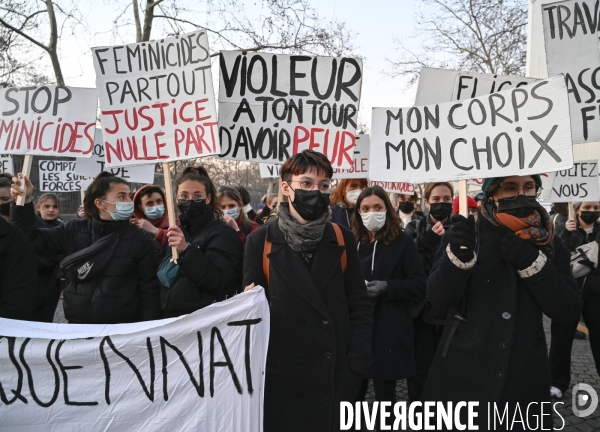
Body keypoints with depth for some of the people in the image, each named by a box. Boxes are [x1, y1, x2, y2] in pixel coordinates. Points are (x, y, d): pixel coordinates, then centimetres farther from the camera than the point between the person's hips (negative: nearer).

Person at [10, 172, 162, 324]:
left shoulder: (139, 240, -6)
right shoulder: (73, 231, 3)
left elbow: (149, 292, -6)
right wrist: (24, 202, -8)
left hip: (122, 329, -2)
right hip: (77, 325, 3)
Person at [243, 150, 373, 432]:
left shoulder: (342, 239, 2)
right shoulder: (261, 241, -4)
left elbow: (361, 307, 3)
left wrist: (356, 366, -5)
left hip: (336, 376, 2)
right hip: (282, 377, -1)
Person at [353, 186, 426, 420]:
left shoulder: (403, 242, -2)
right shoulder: (354, 242, 9)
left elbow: (419, 286, -6)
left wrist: (387, 287, -19)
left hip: (389, 331, -3)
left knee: (385, 393, 7)